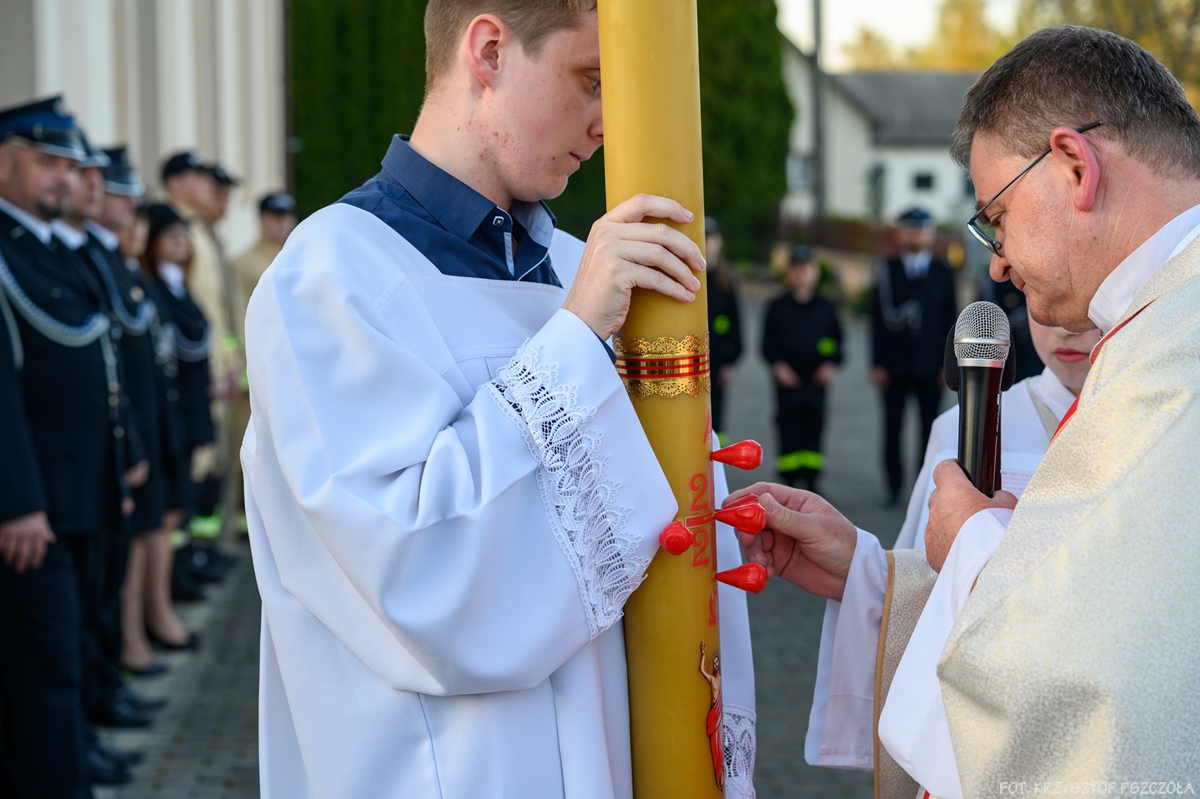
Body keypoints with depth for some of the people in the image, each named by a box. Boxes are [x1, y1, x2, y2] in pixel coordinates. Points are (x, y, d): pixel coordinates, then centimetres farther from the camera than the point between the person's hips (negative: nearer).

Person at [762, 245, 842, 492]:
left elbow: (838, 342, 10)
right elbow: (767, 343, 4)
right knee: (789, 431, -2)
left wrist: (831, 365, -6)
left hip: (816, 380, 1)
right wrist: (777, 365, -12)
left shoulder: (825, 308, 8)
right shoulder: (777, 307, 4)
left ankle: (811, 482, 12)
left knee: (813, 430, 3)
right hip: (788, 380, -1)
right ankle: (790, 481, 6)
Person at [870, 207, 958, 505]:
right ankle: (894, 486, 10)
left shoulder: (943, 272, 7)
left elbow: (951, 319, 7)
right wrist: (877, 363, -4)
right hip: (894, 365, 0)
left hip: (930, 365, 0)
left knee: (930, 428, 1)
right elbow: (878, 319, 2)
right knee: (892, 427, 1)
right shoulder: (887, 271, 5)